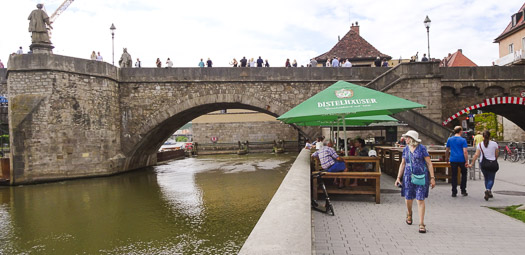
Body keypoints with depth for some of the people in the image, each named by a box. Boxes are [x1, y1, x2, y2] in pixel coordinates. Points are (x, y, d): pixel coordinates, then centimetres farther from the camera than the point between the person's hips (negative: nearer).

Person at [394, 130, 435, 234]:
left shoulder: (422, 148, -5)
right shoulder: (405, 149, 8)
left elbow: (429, 163, -3)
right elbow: (402, 164, 14)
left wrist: (432, 178, -8)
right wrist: (398, 178, 10)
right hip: (408, 176, 4)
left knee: (420, 200, -6)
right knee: (408, 198, 9)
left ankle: (421, 224, 2)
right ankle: (409, 214, 41)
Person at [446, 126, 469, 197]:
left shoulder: (449, 139, 4)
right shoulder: (463, 140, -6)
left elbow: (447, 151, 11)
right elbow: (465, 152, -12)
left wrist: (447, 158, 24)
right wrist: (467, 161, -8)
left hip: (453, 160, 2)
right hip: (461, 160, -2)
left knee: (454, 176, 7)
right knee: (464, 175, 16)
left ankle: (454, 192, 7)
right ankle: (463, 191, 17)